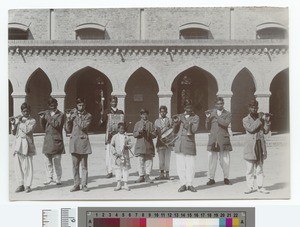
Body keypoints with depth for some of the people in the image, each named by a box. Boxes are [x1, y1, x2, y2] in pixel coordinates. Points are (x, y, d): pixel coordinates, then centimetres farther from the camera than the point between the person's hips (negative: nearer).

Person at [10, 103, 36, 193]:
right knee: (18, 165, 3)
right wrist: (13, 124, -3)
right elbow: (13, 133, 11)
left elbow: (27, 130, -13)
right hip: (17, 144, 4)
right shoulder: (17, 119, 14)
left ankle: (27, 185, 3)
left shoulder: (32, 121, 3)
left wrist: (20, 122, -9)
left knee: (27, 166, -4)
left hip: (27, 145, -3)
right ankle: (21, 184, 11)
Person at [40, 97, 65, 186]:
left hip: (56, 140, -4)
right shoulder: (47, 113, 13)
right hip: (47, 140, 4)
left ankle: (58, 179, 8)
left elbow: (57, 124, -16)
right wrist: (42, 119, 0)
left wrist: (48, 117, -14)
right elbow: (44, 127, 15)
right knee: (47, 161, 7)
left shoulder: (60, 115, 1)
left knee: (57, 162, -1)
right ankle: (49, 178, 17)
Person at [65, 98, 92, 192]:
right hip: (74, 141, 2)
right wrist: (69, 119, -4)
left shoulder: (88, 116, 5)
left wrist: (76, 117, -9)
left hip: (83, 141, -2)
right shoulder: (72, 114, 12)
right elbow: (68, 130, 10)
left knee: (84, 165, 0)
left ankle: (84, 185, 7)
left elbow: (83, 126, -13)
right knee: (75, 165, 5)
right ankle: (76, 184, 12)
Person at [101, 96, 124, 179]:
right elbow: (102, 122, 3)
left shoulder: (120, 112, 15)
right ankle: (109, 171, -1)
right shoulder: (107, 111, 10)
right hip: (109, 134, -1)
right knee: (108, 153, -6)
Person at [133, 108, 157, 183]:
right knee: (141, 161, 1)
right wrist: (140, 131, -15)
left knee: (149, 161, 0)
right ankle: (141, 176, 8)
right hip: (140, 145, 0)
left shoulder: (150, 124, 9)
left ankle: (147, 176, 7)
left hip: (149, 145, 1)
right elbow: (134, 134, 1)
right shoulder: (137, 124, 9)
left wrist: (149, 134, -15)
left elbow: (154, 134, 3)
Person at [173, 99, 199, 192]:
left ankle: (190, 184, 10)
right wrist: (175, 123, -3)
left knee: (190, 165, -2)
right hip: (179, 143, 3)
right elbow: (175, 131, 16)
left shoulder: (195, 117, 5)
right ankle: (183, 184, 12)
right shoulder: (180, 116, 14)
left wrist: (184, 122, -14)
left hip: (189, 143, -3)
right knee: (180, 166, 2)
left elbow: (194, 130, -10)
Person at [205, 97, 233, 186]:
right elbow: (208, 127, 9)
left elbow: (226, 123, -14)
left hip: (223, 139, -1)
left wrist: (216, 116, -16)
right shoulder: (211, 113, 10)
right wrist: (208, 118, -7)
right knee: (212, 160, -1)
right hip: (213, 139, 1)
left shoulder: (228, 114, 6)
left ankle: (226, 178, 16)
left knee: (225, 160, 3)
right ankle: (211, 178, 7)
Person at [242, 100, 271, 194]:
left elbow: (266, 131, 6)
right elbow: (251, 128, -15)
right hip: (250, 146, -2)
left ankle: (260, 187, 13)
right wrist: (260, 119, -15)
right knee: (250, 169, 0)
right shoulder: (245, 120, 4)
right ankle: (250, 187, 6)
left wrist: (267, 121, -9)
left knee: (260, 168, 7)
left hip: (260, 145, 3)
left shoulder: (261, 117, 12)